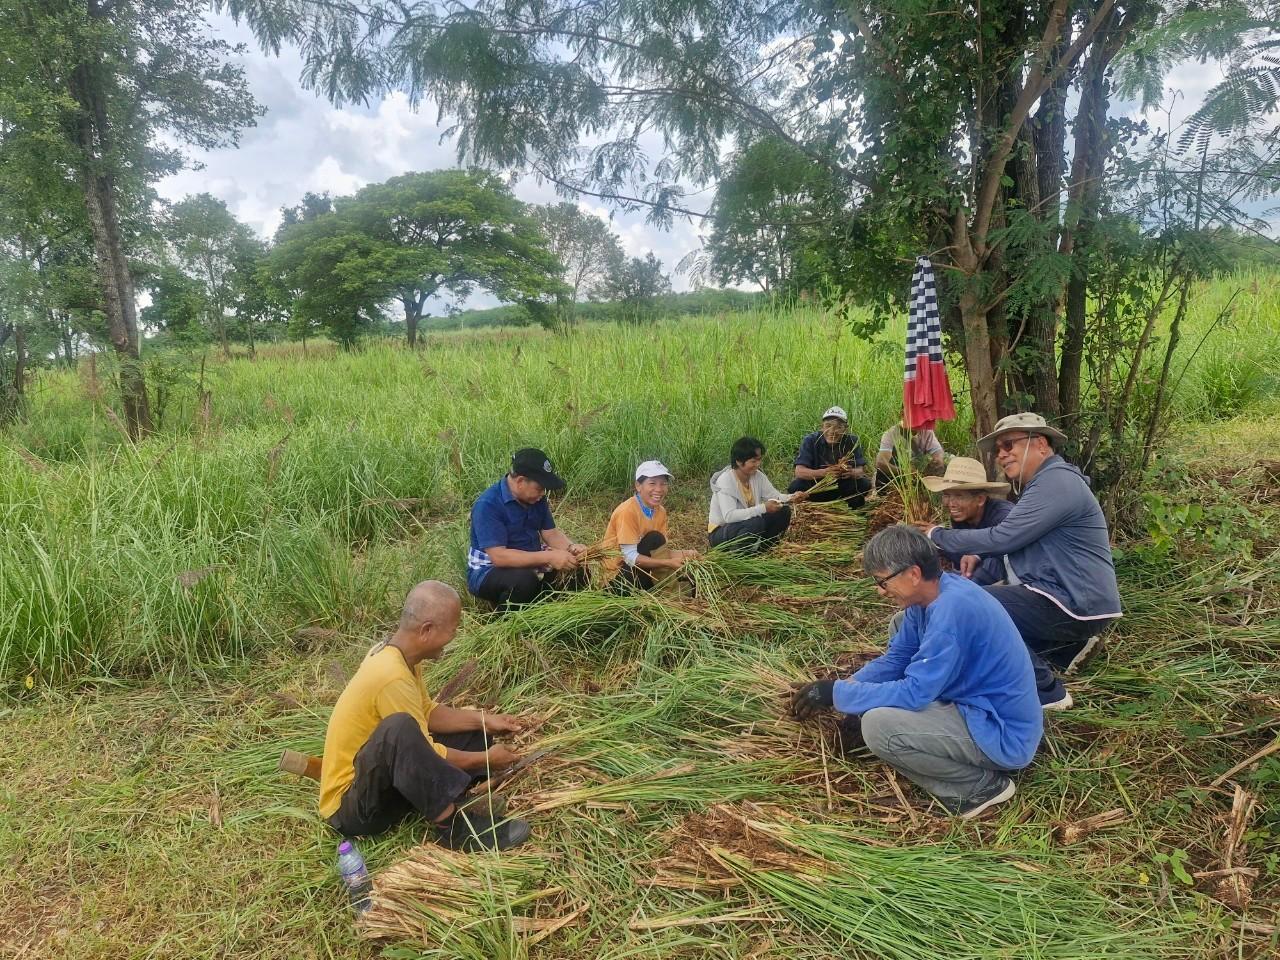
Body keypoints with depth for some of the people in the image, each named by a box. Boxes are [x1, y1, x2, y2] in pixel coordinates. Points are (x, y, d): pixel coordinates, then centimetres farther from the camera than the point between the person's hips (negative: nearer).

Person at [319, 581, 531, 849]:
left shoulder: (396, 653, -1)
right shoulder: (391, 676, -29)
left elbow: (427, 713, 12)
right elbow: (427, 754, -22)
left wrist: (482, 719, 2)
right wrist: (485, 759, -9)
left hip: (384, 782, 10)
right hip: (350, 807, -10)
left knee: (473, 734, 12)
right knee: (398, 729, -38)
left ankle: (448, 802, -11)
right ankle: (455, 823, -25)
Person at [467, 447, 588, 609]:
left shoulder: (536, 498, 0)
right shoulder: (487, 505, -25)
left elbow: (551, 533, 5)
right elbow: (498, 556, -31)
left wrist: (571, 547, -18)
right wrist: (548, 557, -34)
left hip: (530, 565, 7)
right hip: (490, 572, -7)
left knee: (578, 573, -9)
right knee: (524, 580, -38)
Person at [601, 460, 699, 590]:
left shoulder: (660, 511, 1)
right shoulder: (627, 511, -22)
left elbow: (661, 551, -2)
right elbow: (631, 557, -26)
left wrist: (683, 554, -21)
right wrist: (668, 563, -31)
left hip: (639, 571, 7)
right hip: (616, 574, -7)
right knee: (655, 539, -23)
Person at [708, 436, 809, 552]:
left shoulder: (758, 475, -3)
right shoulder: (725, 480, -25)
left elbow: (775, 496, -2)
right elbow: (729, 516, -35)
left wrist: (792, 498, -24)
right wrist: (763, 508, -38)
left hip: (749, 524, 7)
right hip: (720, 533, -7)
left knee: (783, 512, -7)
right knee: (756, 522, -35)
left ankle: (761, 549, 7)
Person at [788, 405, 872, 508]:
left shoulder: (852, 441, -7)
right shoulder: (810, 440, -13)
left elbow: (861, 470, -14)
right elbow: (799, 471, -24)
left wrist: (851, 472, -40)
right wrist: (823, 472, -42)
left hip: (843, 486, 2)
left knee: (865, 484, -23)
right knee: (796, 486, -30)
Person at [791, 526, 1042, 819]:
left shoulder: (951, 610, -28)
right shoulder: (931, 594, 0)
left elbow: (914, 693, -26)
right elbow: (895, 659, 9)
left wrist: (838, 693, -18)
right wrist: (845, 689, -5)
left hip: (1004, 736, -10)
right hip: (979, 705, 10)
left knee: (878, 725, -25)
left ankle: (980, 785, -5)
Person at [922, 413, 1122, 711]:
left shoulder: (1056, 482, -17)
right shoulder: (1043, 482, 17)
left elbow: (1002, 538, -22)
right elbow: (1015, 542, 20)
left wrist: (939, 536, -10)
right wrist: (978, 554, 2)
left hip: (1078, 606, -11)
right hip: (1068, 598, 11)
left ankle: (1047, 694, -7)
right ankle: (1068, 647, 15)